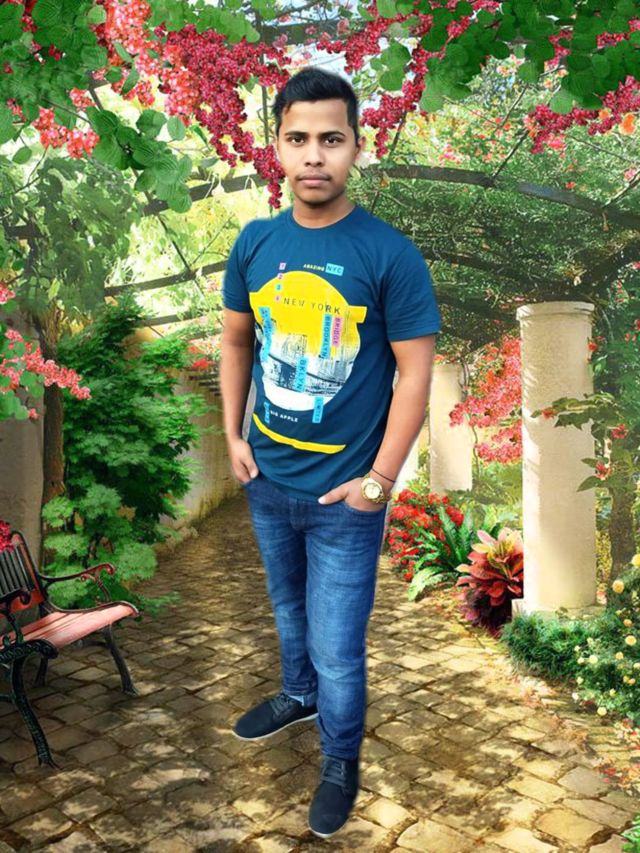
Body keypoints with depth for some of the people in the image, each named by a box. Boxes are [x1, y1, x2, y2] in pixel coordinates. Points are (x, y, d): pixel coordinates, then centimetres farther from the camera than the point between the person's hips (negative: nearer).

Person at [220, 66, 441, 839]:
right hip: (266, 480, 5)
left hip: (343, 492, -4)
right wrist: (233, 436, 4)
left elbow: (415, 371, -13)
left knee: (337, 647, 9)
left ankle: (341, 760, 37)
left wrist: (379, 479, -13)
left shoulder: (391, 254, -15)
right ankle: (298, 695, 55)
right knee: (289, 607, 27)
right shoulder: (255, 243, -2)